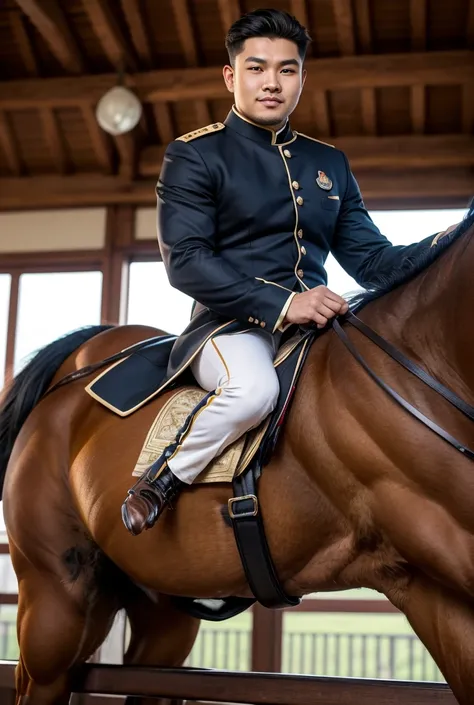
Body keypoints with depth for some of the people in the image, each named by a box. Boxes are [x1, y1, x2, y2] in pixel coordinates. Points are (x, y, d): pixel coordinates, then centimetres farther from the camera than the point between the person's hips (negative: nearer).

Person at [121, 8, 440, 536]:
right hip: (234, 326, -5)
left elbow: (369, 259, 15)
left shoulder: (330, 164, 20)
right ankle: (162, 481, -12)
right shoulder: (193, 156, 3)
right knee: (253, 388, -38)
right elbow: (185, 260, -10)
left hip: (318, 325, 6)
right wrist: (281, 305, -22)